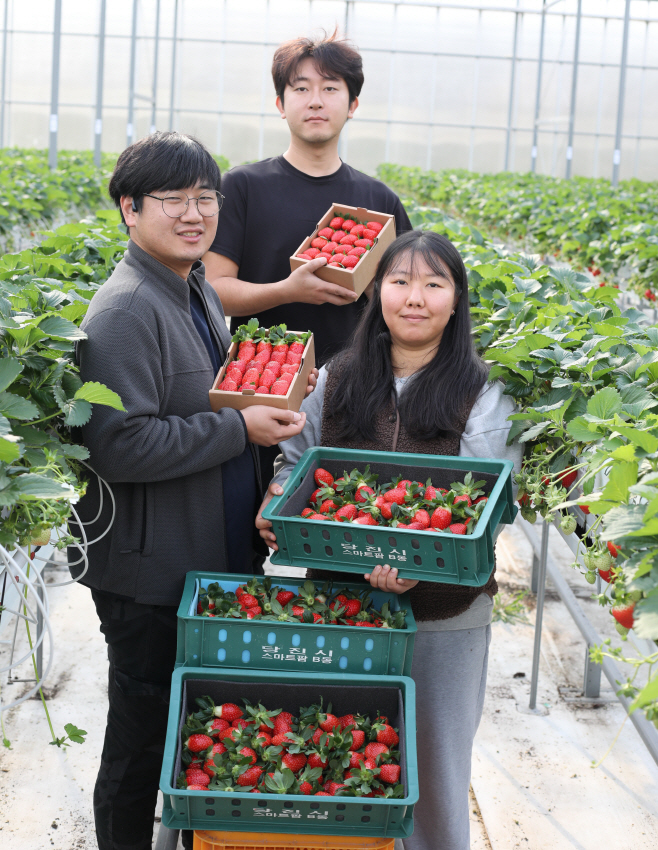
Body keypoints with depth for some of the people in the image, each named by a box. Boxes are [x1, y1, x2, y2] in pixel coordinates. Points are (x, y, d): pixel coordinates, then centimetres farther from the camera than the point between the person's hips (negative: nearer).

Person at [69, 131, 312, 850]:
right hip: (148, 577, -9)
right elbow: (120, 446, -28)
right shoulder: (126, 310, -21)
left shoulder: (197, 290, 10)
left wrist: (262, 403, 5)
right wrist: (240, 430, -23)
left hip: (211, 561, 9)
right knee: (143, 737, 7)